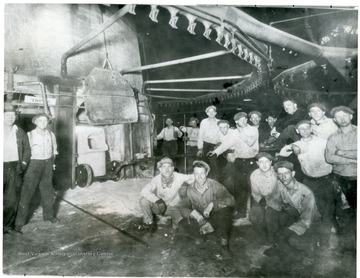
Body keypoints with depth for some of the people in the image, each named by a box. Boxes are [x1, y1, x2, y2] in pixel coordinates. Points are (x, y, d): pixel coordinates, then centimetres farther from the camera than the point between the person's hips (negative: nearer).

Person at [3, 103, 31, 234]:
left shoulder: (20, 132, 9)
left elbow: (27, 150, 11)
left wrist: (23, 165, -2)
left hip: (15, 168, 2)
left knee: (13, 199, 6)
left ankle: (8, 225, 19)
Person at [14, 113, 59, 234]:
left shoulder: (51, 134, 5)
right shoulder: (30, 135, -9)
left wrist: (52, 162, 11)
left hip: (48, 164, 5)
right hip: (34, 164, -4)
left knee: (47, 191, 16)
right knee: (27, 193, -4)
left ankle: (49, 215, 34)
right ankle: (19, 223, 6)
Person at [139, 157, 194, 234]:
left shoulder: (178, 177, -19)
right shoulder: (156, 179, -23)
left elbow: (191, 178, -16)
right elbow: (144, 191, -34)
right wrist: (157, 200, -45)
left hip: (172, 207, 0)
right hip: (157, 206, 0)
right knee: (143, 200, -27)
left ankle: (175, 220, 13)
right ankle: (149, 223, 0)